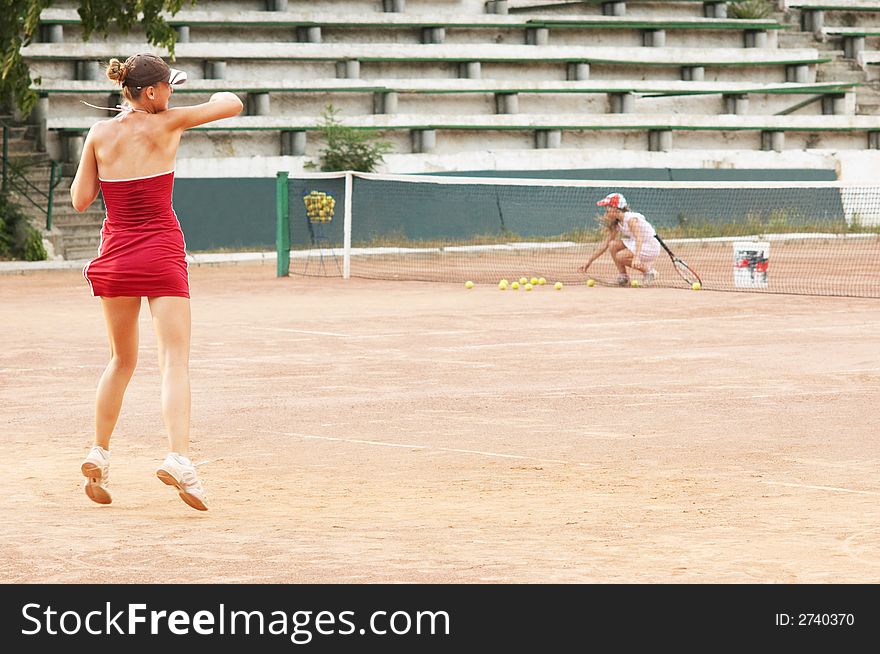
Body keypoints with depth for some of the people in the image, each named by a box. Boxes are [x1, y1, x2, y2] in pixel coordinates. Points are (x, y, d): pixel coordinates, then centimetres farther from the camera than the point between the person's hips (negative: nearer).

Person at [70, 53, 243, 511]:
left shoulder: (100, 134, 0)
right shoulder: (167, 124, -7)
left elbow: (80, 200, 4)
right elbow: (232, 104, 4)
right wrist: (220, 96, 26)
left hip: (114, 257, 4)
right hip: (161, 255, -4)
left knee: (121, 360, 20)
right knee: (174, 361, -10)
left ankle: (99, 454, 18)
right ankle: (177, 457, -26)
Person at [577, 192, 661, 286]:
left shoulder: (631, 219, -22)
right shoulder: (616, 224, 5)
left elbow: (639, 238, -36)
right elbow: (605, 243, 10)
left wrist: (637, 257, -52)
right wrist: (589, 261, 7)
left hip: (651, 248, -9)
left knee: (620, 257, -22)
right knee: (613, 245, -4)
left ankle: (649, 270, -7)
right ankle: (623, 277, 0)